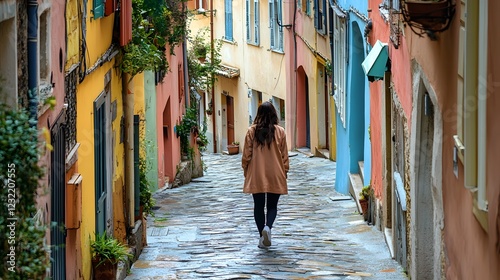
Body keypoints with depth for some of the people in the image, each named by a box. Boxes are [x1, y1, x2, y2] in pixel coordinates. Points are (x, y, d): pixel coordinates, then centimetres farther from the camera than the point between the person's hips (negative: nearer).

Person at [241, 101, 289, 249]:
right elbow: (284, 156, 1)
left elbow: (246, 155, -1)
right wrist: (285, 172, 12)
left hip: (256, 176, 0)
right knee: (272, 206, 8)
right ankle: (268, 227, -18)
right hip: (275, 176, 0)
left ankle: (262, 237, 8)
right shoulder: (280, 131, -4)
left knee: (259, 206, 9)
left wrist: (245, 170, 12)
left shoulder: (252, 131, -5)